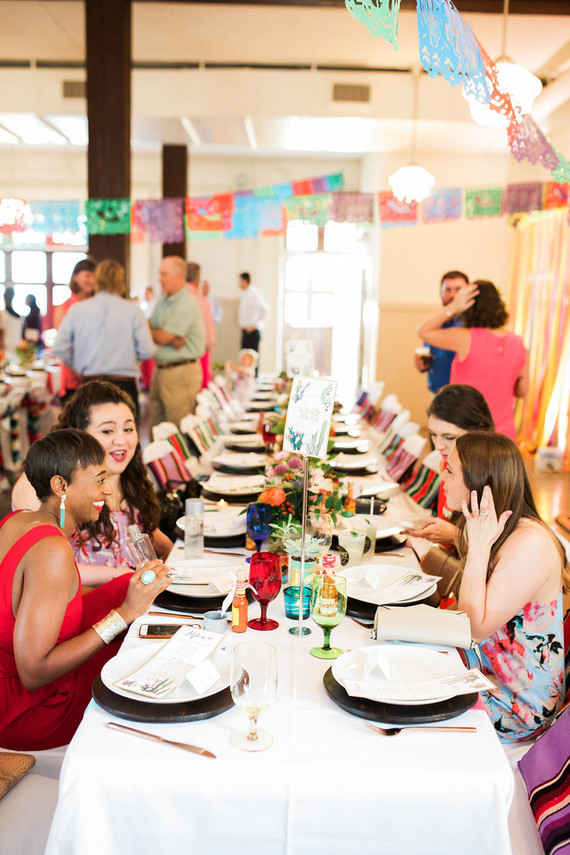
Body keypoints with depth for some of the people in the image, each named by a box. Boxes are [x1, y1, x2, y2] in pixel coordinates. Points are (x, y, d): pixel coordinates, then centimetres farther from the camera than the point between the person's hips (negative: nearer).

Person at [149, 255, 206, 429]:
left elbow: (163, 337, -14)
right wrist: (172, 340, -14)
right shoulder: (162, 302, 14)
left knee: (178, 428, -5)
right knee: (156, 426, 10)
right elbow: (154, 335, 6)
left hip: (182, 371, -8)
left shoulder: (187, 304, -12)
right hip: (161, 368, 8)